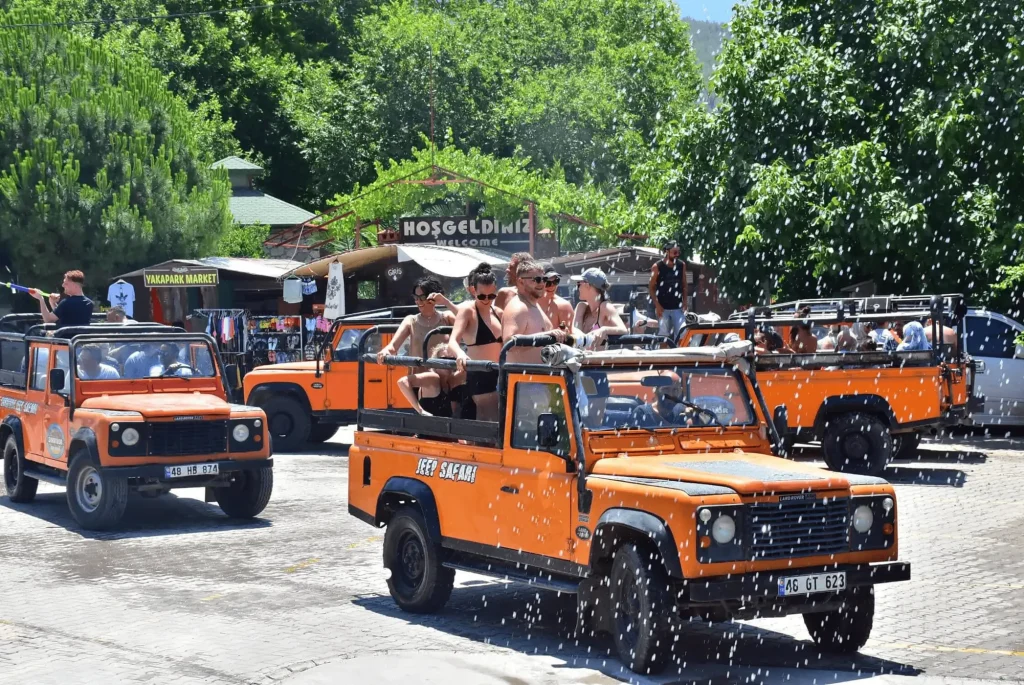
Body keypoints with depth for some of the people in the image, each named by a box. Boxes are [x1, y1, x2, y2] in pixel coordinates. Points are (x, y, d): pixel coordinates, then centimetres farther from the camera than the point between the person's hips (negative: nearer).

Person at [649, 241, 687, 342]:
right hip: (663, 308, -3)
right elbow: (651, 287, -3)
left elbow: (684, 285, 11)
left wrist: (684, 302, 2)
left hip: (678, 308, 3)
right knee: (664, 335, 3)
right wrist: (657, 305, -10)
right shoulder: (657, 267, -7)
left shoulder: (682, 265, 3)